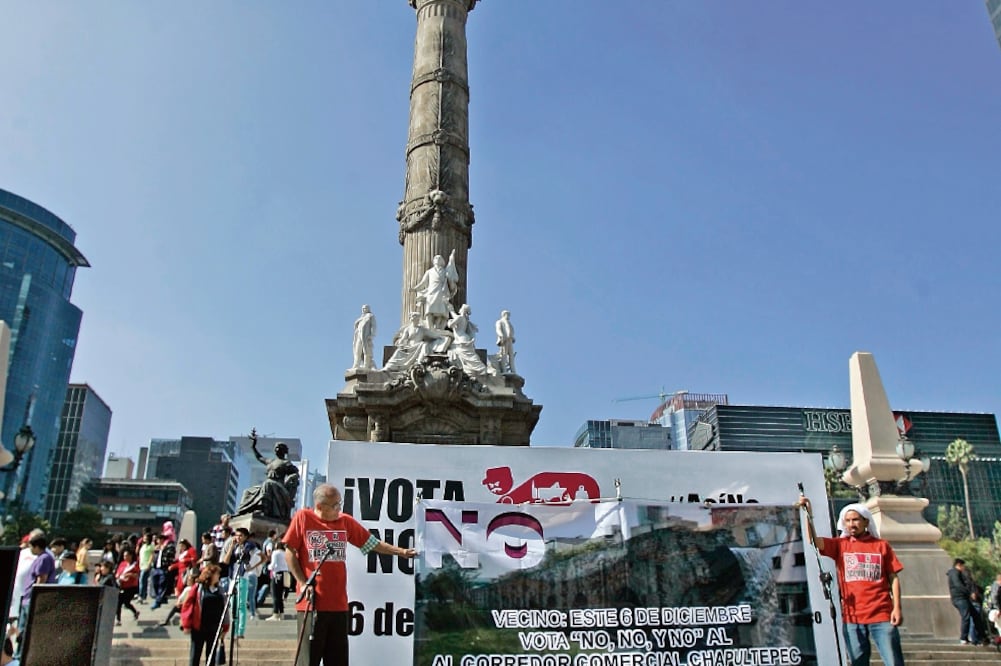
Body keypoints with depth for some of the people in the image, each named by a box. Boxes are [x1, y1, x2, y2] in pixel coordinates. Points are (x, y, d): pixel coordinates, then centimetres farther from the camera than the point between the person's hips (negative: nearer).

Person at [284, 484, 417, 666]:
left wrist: (401, 551, 4)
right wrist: (303, 583, -8)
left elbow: (372, 543, 10)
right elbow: (290, 553, -1)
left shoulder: (346, 521, 5)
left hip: (339, 604, 4)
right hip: (311, 603, -4)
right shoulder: (302, 517, -5)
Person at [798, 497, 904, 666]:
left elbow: (893, 578, 5)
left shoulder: (881, 546, 6)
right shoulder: (840, 545, 8)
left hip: (881, 615, -1)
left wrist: (897, 607, -3)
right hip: (852, 617, 1)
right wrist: (809, 514, -16)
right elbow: (813, 541, -6)